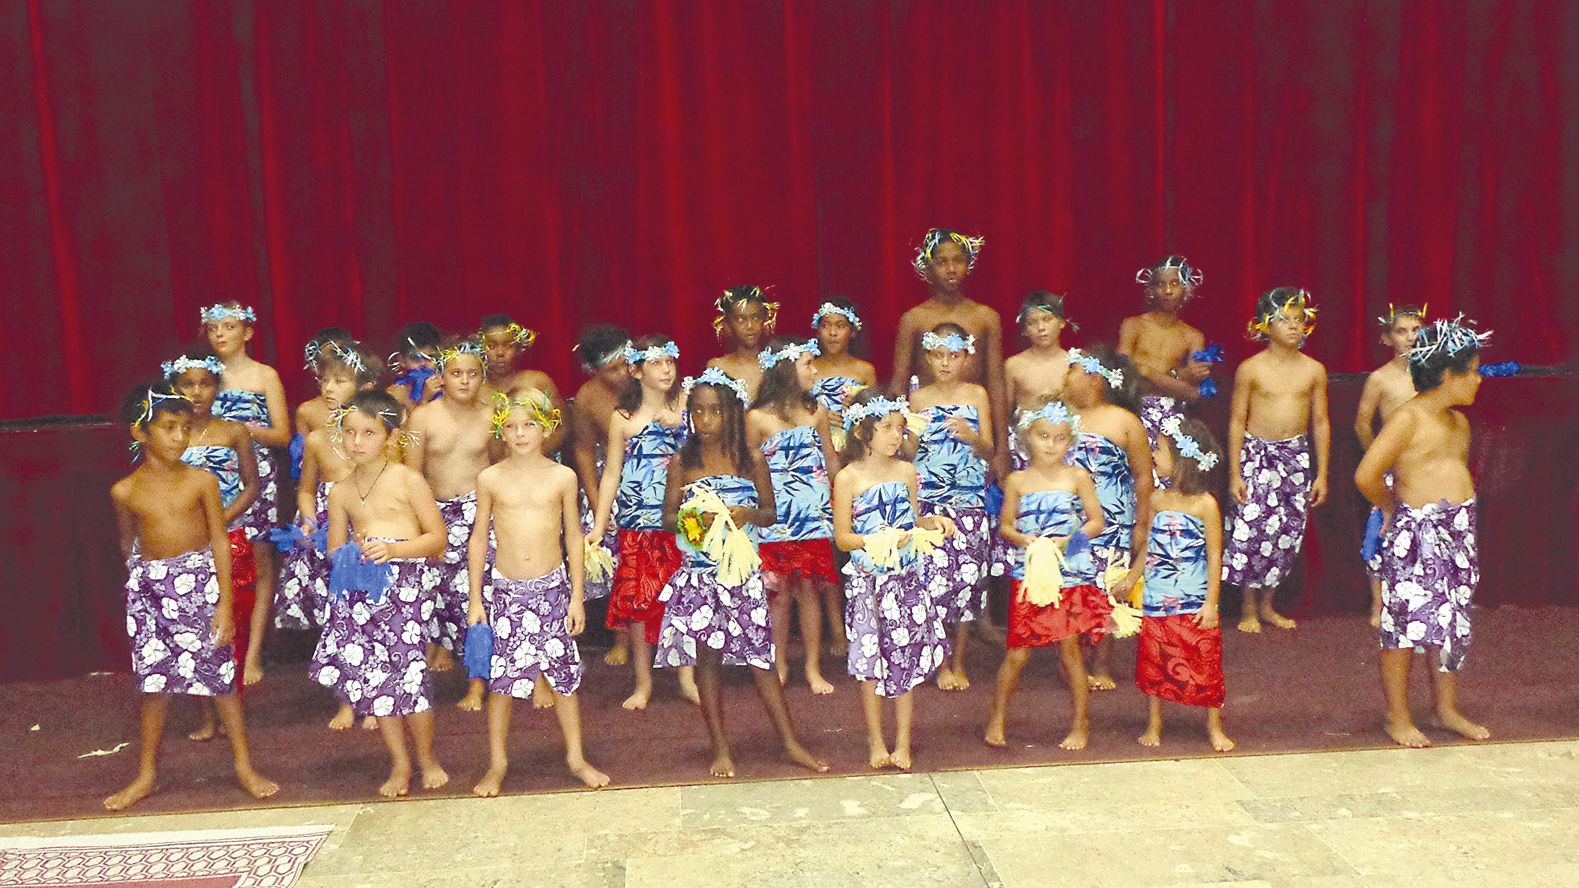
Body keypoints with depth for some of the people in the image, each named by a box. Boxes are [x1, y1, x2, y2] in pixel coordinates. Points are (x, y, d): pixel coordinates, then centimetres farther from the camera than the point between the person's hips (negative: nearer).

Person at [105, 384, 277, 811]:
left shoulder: (201, 481, -6)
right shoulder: (125, 491, -2)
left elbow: (220, 543, -4)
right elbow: (128, 543, 14)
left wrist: (224, 603, -7)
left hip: (199, 582, -1)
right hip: (149, 587, 1)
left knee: (221, 676, 2)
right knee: (153, 683, 8)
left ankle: (244, 766, 15)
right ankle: (146, 774, 23)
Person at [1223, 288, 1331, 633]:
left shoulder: (1314, 370, 4)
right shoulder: (1250, 369, -4)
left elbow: (1320, 422, 9)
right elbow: (1237, 421, -2)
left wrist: (1322, 473, 6)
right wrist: (1235, 473, -6)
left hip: (1297, 456, 3)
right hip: (1256, 455, -3)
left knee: (1287, 535, 6)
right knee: (1251, 531, -7)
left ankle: (1267, 604, 22)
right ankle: (1249, 608, 8)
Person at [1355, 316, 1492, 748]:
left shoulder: (1459, 421, 11)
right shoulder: (1407, 418, -15)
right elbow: (1366, 475, -21)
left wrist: (1460, 511, 10)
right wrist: (1394, 508, -5)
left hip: (1458, 530, 8)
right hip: (1417, 532, -8)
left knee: (1453, 623, 15)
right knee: (1406, 623, -1)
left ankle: (1447, 709, 29)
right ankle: (1398, 718, 12)